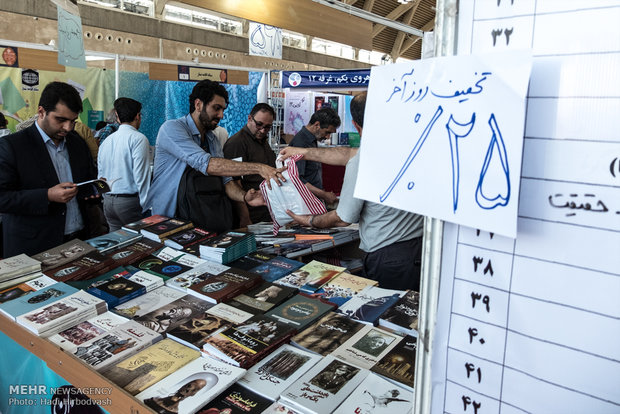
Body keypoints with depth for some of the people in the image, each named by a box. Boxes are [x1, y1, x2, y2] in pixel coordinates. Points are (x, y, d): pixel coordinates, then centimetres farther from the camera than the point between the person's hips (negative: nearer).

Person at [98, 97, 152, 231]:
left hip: (108, 201, 7)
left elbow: (101, 174, 17)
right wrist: (146, 206, -12)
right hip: (129, 200, -7)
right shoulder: (138, 138, -9)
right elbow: (141, 175, -15)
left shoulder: (106, 141, 12)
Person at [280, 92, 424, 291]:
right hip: (422, 247, 7)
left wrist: (311, 221, 14)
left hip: (388, 257, -7)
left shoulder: (361, 162, -17)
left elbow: (343, 219, -7)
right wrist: (304, 152, 26)